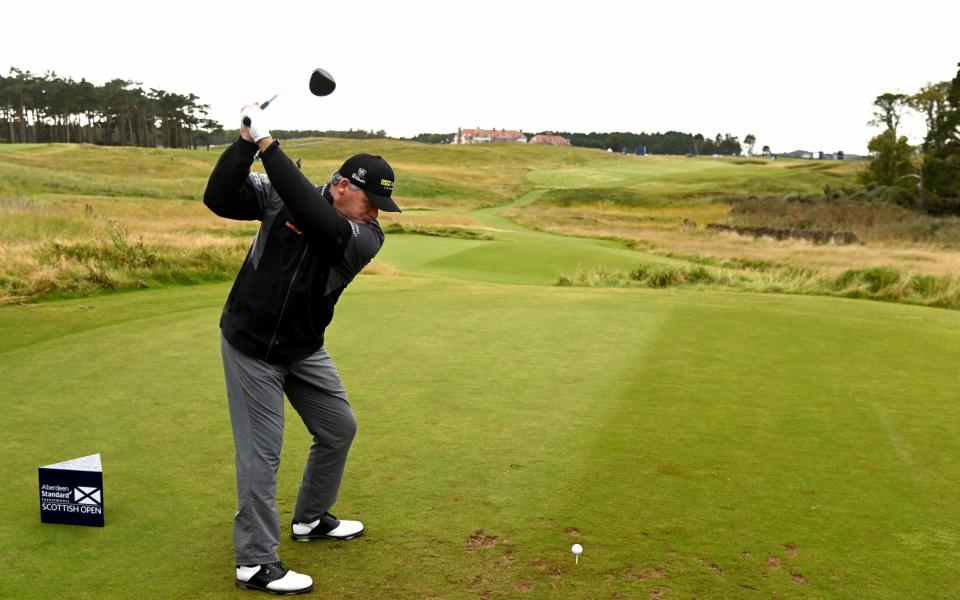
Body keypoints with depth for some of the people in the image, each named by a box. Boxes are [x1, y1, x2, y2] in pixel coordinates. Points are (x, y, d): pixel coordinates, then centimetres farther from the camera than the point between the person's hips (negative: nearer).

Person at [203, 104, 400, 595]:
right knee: (261, 452, -4)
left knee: (339, 428, 14)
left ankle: (310, 519, 38)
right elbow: (219, 199, -18)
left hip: (304, 348, 4)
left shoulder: (366, 237, -13)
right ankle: (255, 563, 8)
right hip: (250, 344, -4)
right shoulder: (278, 196, -13)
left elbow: (318, 221, -32)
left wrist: (268, 144, -35)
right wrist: (246, 141, -29)